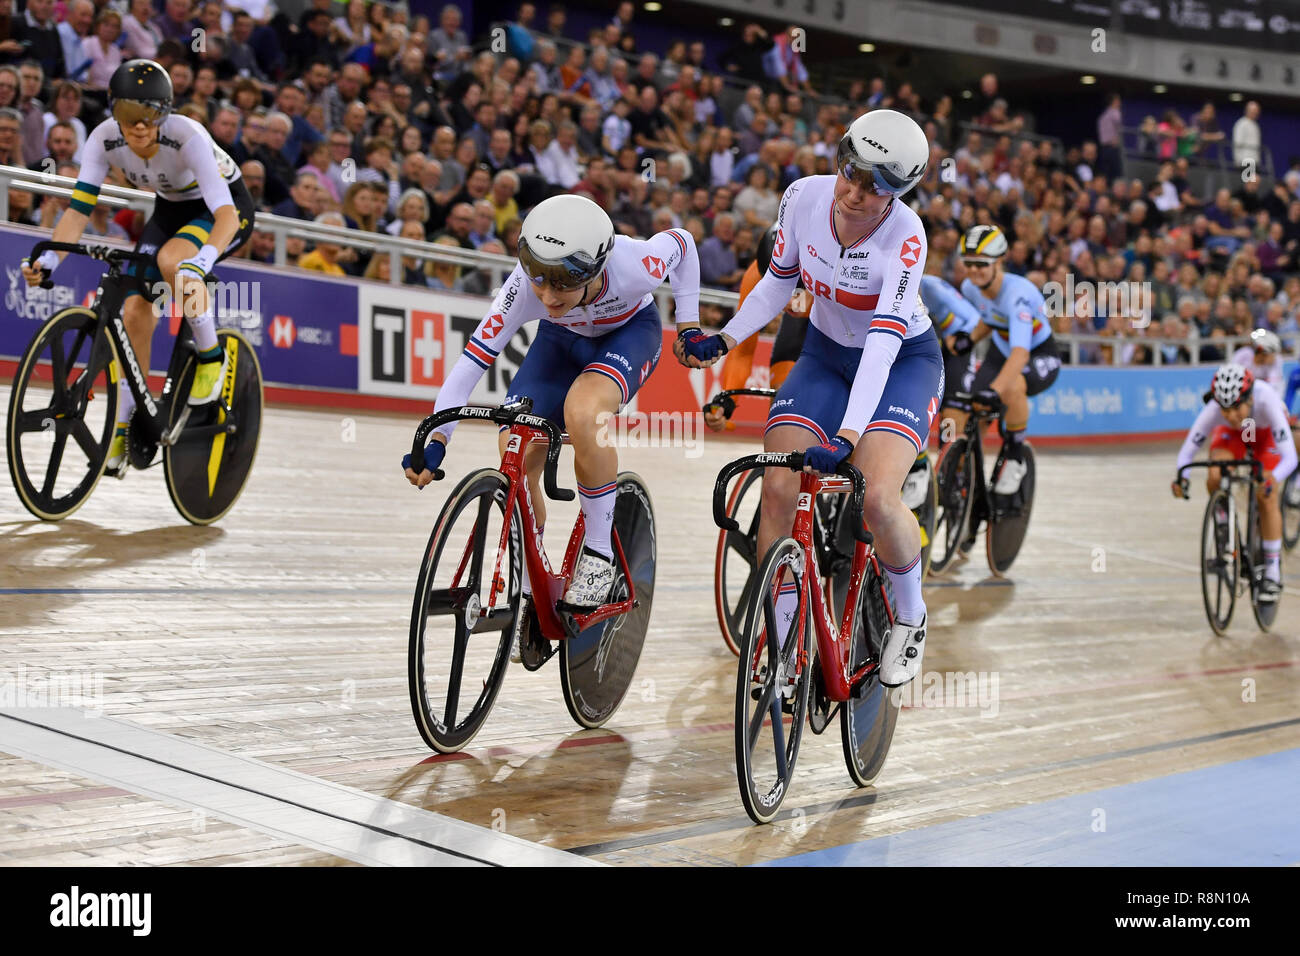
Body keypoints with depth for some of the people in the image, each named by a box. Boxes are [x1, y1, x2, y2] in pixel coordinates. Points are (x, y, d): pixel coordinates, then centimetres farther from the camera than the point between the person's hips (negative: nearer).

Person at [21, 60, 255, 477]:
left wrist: (200, 262, -62)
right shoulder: (104, 139, -22)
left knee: (170, 260, -35)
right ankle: (124, 427, 8)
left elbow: (225, 214, -44)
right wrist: (48, 259, -39)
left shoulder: (187, 137, -35)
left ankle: (212, 356, -11)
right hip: (171, 209, 5)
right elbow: (79, 208, -21)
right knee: (134, 310, -7)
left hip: (228, 207, -5)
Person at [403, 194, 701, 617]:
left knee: (582, 413, -36)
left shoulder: (633, 267, -38)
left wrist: (689, 324, -12)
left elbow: (681, 242, -15)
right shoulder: (524, 287, -35)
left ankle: (598, 553, -17)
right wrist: (435, 440, -41)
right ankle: (531, 595, 10)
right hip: (562, 340, 3)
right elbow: (473, 358, -33)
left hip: (630, 331, -3)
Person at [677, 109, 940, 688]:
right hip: (826, 354, 4)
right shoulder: (804, 197, -15)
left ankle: (911, 617, 5)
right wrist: (722, 341, -10)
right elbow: (780, 280, 2)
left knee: (877, 498, -26)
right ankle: (774, 644, 1)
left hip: (903, 362, -4)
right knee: (778, 490, -15)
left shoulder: (905, 237, -28)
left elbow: (884, 341, -36)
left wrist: (846, 438, -45)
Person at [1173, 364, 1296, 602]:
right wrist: (1182, 477, -52)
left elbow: (1289, 457, -46)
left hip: (1267, 431, -2)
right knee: (1215, 478, -25)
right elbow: (1186, 452, -31)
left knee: (1267, 497, -15)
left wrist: (1273, 479, -66)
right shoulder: (1213, 410, -37)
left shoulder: (1266, 401, -43)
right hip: (1230, 433, 2)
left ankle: (1273, 572, -1)